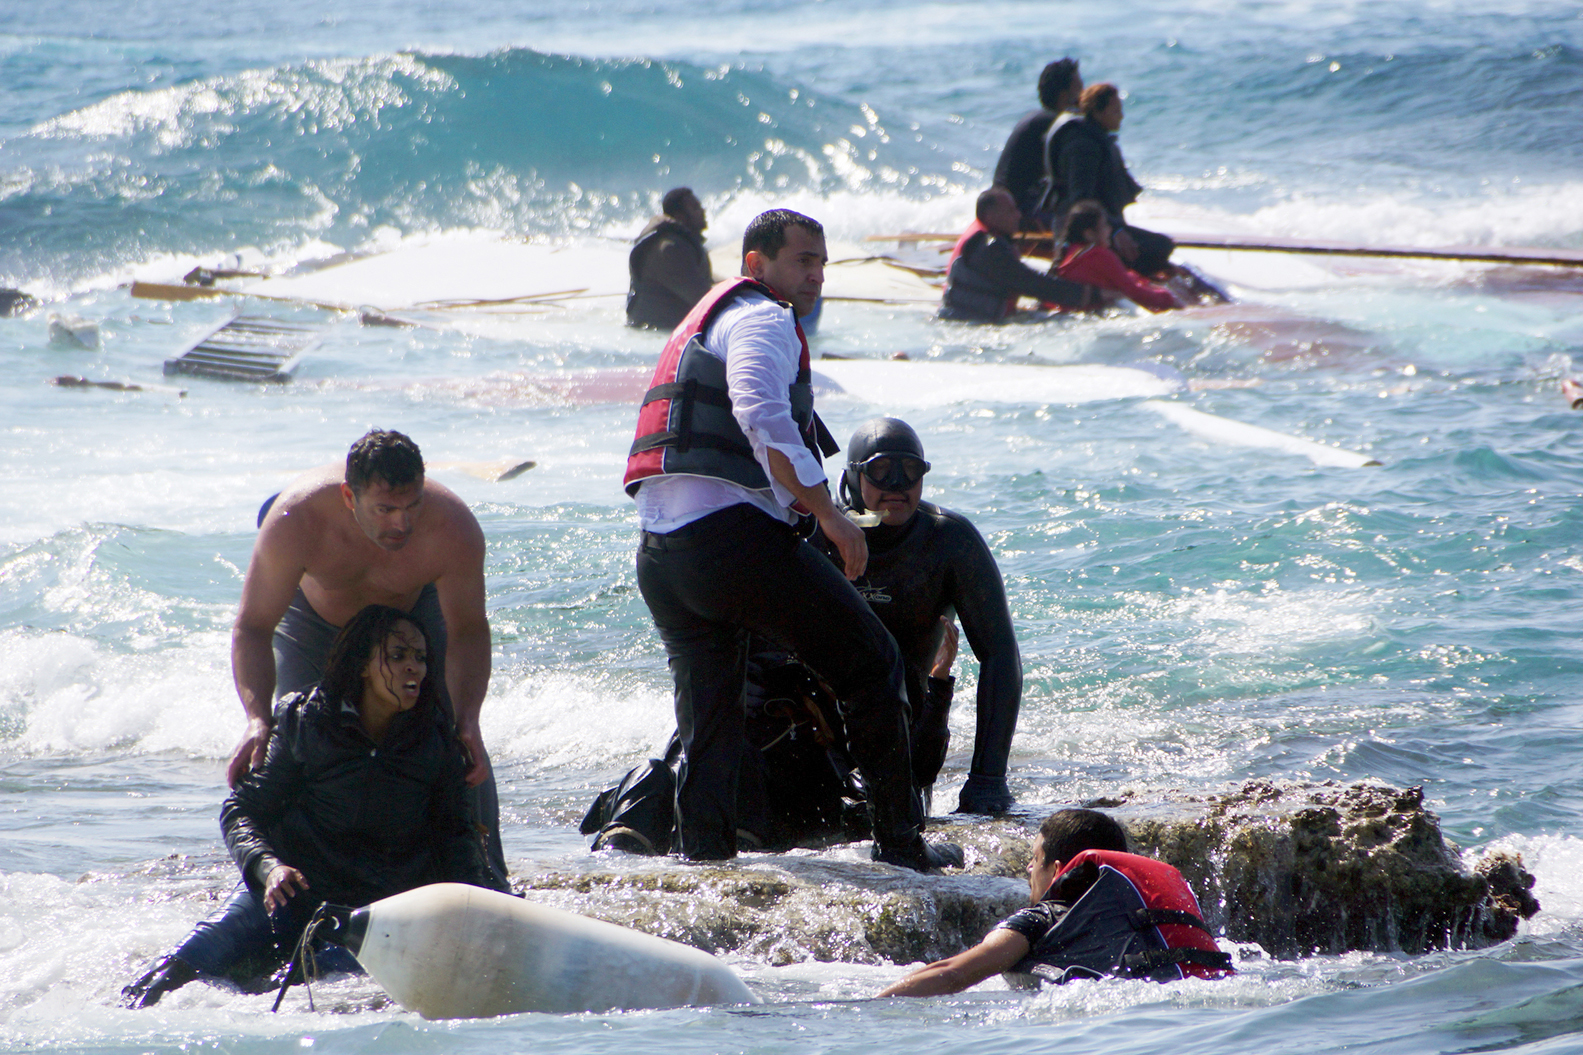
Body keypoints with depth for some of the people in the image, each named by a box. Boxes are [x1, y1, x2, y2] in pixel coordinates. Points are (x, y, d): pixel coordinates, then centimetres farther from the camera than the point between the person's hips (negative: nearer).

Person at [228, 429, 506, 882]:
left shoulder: (454, 530, -40)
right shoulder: (295, 519, -42)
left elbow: (468, 631, -23)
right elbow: (252, 628, -33)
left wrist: (467, 721, -38)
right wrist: (257, 720, -48)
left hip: (416, 611, 0)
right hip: (316, 617, 0)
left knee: (460, 752, -10)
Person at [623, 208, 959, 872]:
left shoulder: (702, 322, 30)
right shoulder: (763, 320, -1)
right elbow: (762, 416, -20)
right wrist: (830, 515, -18)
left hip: (658, 553, 9)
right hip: (733, 534, -9)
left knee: (707, 723, 14)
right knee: (871, 666, 2)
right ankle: (900, 842, 3)